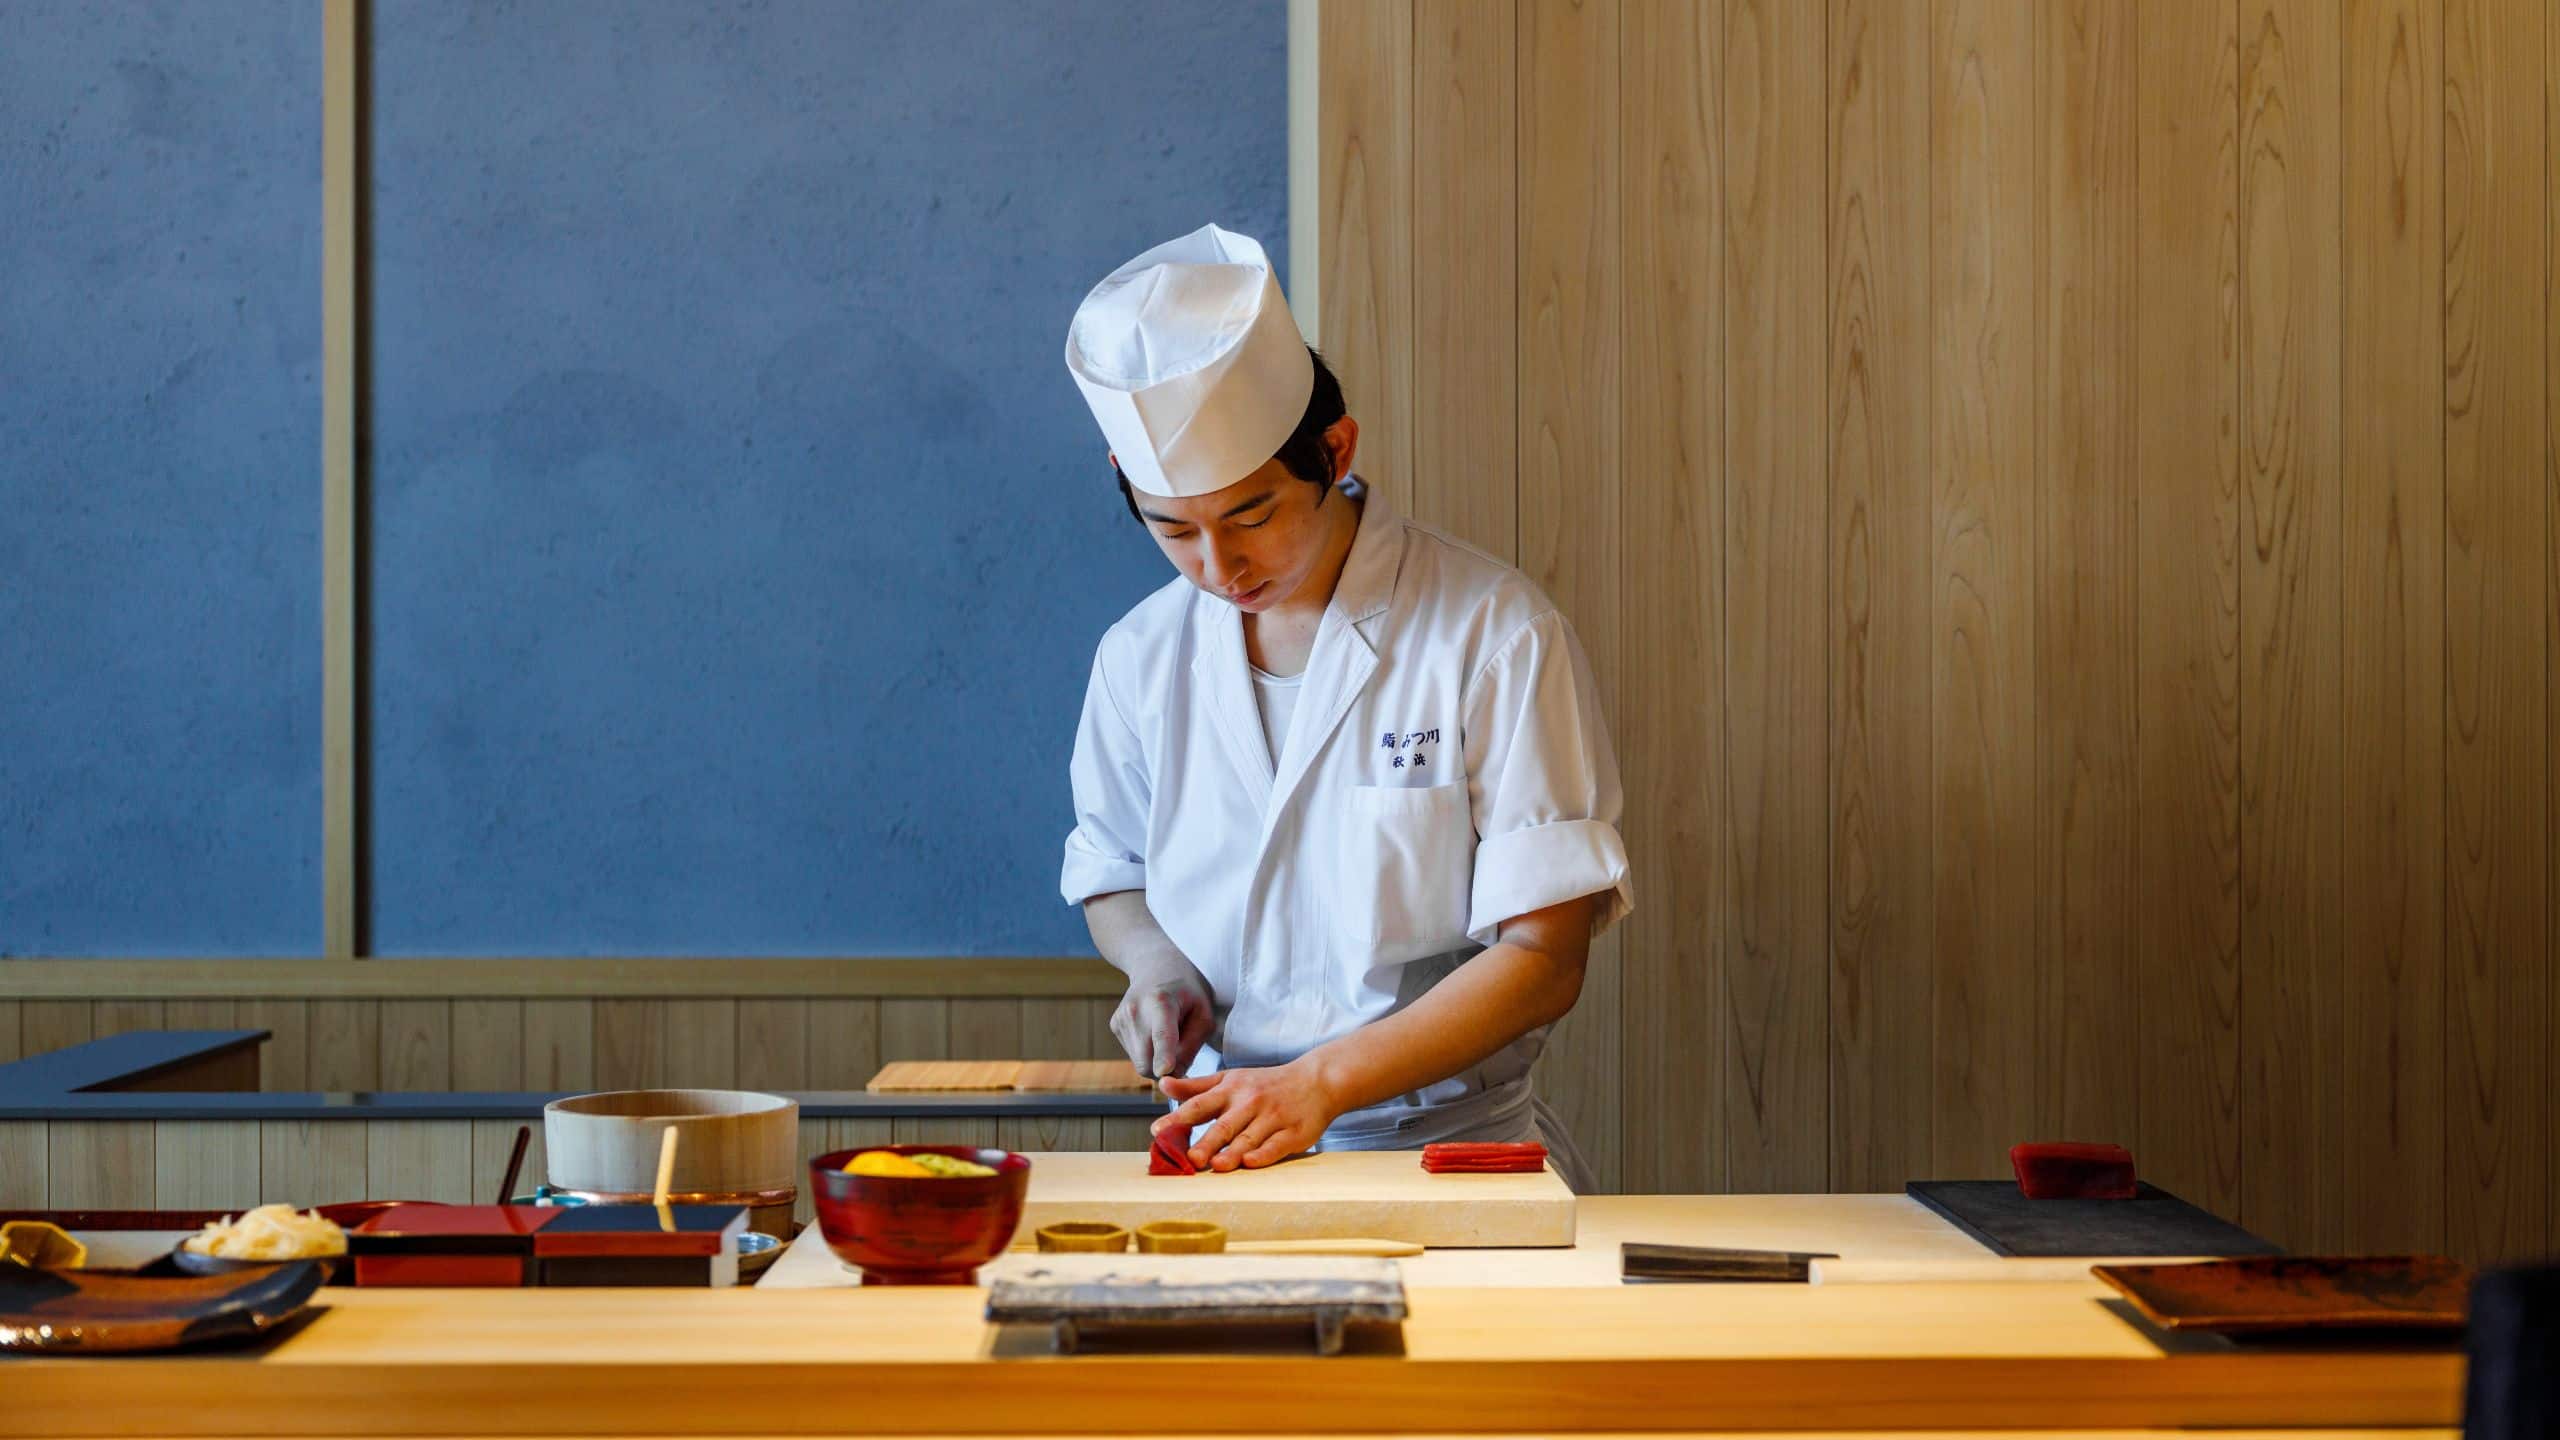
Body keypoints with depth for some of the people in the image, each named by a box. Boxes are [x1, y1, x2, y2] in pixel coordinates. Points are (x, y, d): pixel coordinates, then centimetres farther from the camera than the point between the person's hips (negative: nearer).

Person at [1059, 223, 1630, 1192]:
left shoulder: (1495, 636, -6)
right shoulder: (1142, 657, 7)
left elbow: (1542, 957, -8)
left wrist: (1318, 1083, -19)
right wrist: (1156, 964, 2)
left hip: (1450, 1148, -3)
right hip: (1223, 1151, 3)